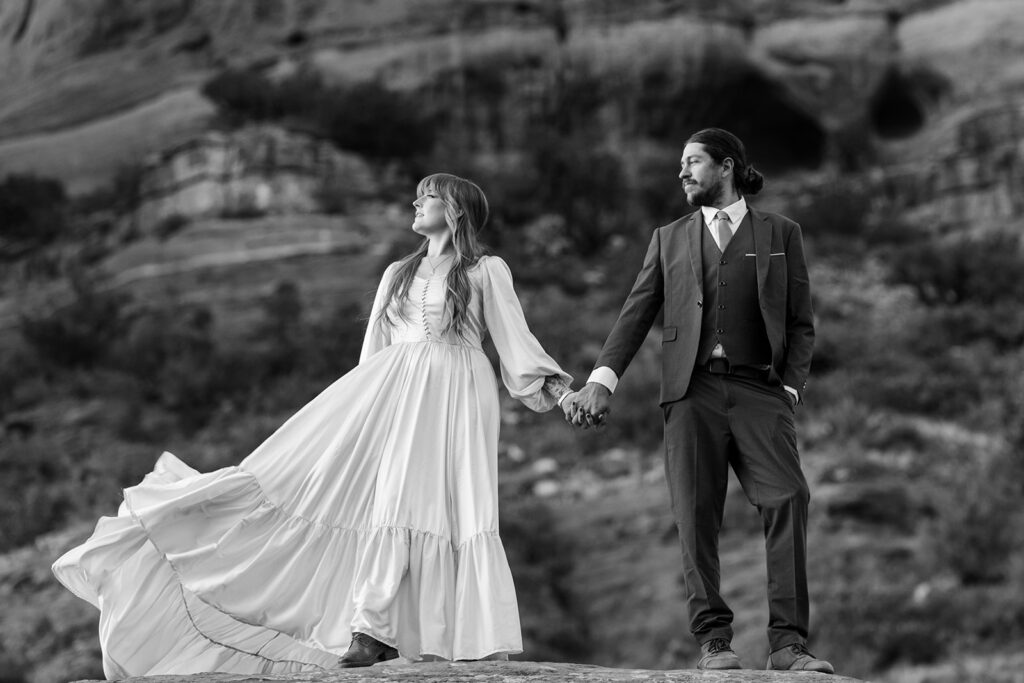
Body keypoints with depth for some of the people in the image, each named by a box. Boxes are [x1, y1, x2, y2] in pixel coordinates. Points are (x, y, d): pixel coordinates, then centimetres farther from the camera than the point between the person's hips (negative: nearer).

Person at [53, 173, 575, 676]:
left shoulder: (487, 271, 7)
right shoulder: (398, 272, 21)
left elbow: (516, 341, 4)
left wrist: (557, 392, -7)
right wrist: (366, 401, 18)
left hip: (453, 397, -5)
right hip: (389, 388, 5)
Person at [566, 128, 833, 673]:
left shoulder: (780, 235, 14)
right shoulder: (670, 239, 19)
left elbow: (801, 323, 12)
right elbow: (636, 315, 12)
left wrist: (790, 389, -2)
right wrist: (601, 381, -2)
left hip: (759, 388, -1)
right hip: (693, 389, 2)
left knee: (788, 500, -16)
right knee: (696, 514, -6)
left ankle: (788, 643, -15)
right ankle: (712, 639, -1)